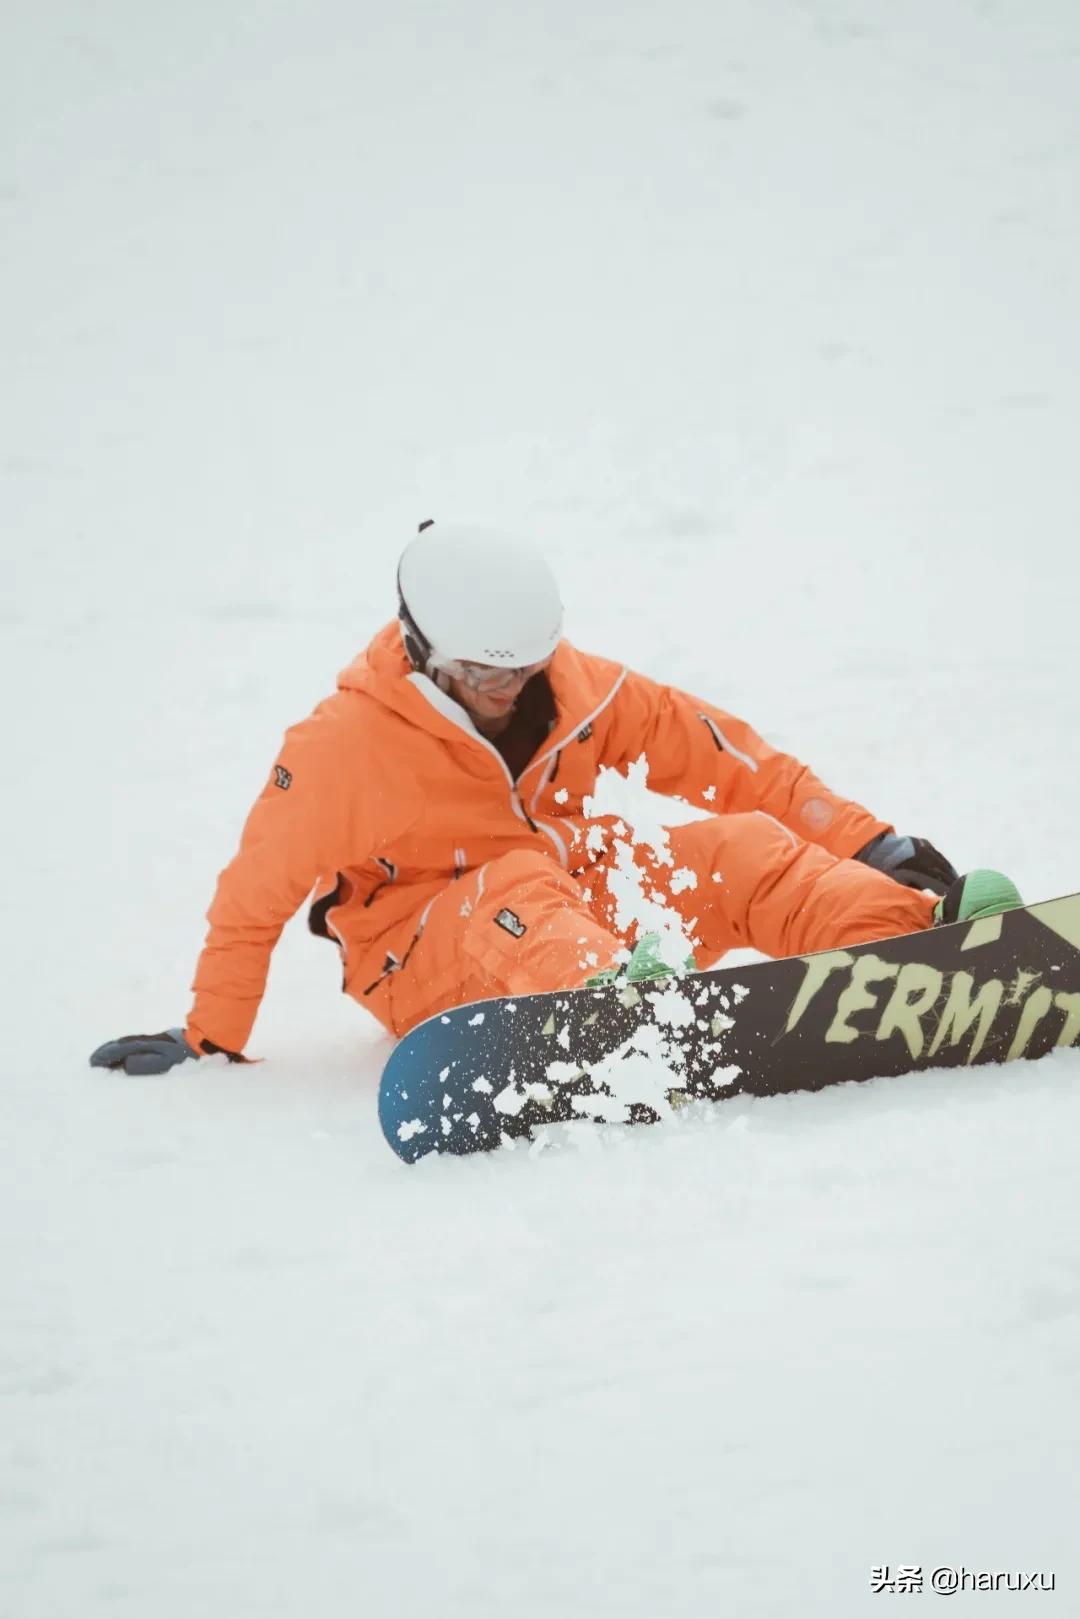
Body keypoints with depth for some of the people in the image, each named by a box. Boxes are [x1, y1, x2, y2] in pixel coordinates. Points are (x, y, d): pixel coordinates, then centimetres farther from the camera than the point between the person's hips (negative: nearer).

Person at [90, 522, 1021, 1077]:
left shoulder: (574, 693, 0)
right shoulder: (344, 747, -12)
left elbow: (719, 757, 3)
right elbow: (256, 892, -5)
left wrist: (864, 844, -1)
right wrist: (209, 1039, -3)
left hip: (583, 904, 5)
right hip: (427, 965, -5)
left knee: (741, 851, -16)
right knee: (517, 890, -38)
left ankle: (916, 935, -40)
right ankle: (613, 995, -70)